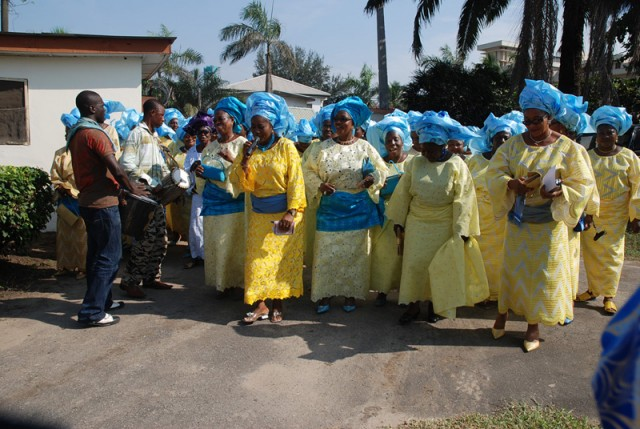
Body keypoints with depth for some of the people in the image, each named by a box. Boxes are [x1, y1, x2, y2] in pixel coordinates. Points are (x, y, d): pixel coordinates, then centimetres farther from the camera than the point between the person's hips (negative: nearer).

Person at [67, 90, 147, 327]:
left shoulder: (76, 133, 14)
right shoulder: (95, 133, -17)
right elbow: (116, 169, -21)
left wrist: (123, 185, 14)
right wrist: (132, 188, -4)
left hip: (89, 200, 10)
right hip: (103, 203, -10)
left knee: (97, 254, 17)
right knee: (109, 257, -5)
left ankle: (100, 300, 28)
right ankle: (92, 312, -2)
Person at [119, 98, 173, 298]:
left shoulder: (154, 135, 18)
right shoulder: (137, 133, -9)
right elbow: (126, 164, -18)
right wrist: (150, 183, -20)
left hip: (156, 194, 9)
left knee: (160, 239, 10)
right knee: (146, 240, -8)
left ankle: (151, 277, 21)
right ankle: (129, 281, 2)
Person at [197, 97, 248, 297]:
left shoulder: (242, 144, -2)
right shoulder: (211, 147, 12)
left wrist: (233, 160, -21)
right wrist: (200, 173, -2)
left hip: (234, 203, -5)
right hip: (213, 203, 5)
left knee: (233, 243, -3)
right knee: (214, 243, 5)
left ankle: (236, 281, 10)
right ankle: (221, 283, 15)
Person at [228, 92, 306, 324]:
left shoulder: (286, 146, -7)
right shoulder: (250, 149, 4)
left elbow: (295, 182, -10)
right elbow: (244, 185, 1)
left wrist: (291, 212, -18)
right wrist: (244, 160, -14)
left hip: (284, 212, -3)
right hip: (259, 214, 3)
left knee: (282, 257, 5)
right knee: (257, 257, 2)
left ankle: (278, 304, 17)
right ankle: (259, 304, 10)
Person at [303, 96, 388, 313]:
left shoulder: (364, 147, 2)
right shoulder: (322, 147, 3)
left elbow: (382, 170, 6)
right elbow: (308, 170, 7)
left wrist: (372, 178, -15)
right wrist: (319, 185, -10)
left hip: (357, 210, 0)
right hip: (330, 208, 0)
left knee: (355, 252, 5)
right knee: (327, 251, 2)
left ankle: (351, 295, 19)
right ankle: (324, 295, 14)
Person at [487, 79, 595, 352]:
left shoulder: (566, 148, -6)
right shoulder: (513, 144, -1)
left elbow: (583, 183, -5)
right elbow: (494, 172, -4)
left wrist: (559, 191, -25)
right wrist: (510, 184, -25)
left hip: (549, 223, -1)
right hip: (517, 220, 2)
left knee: (542, 273, 6)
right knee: (512, 268, 11)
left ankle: (534, 326, 20)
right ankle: (502, 315, 28)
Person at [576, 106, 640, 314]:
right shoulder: (587, 157, 2)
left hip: (616, 216, -1)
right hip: (590, 214, 2)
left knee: (612, 254, 2)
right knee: (591, 253, 8)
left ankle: (608, 295, 10)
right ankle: (593, 290, 23)